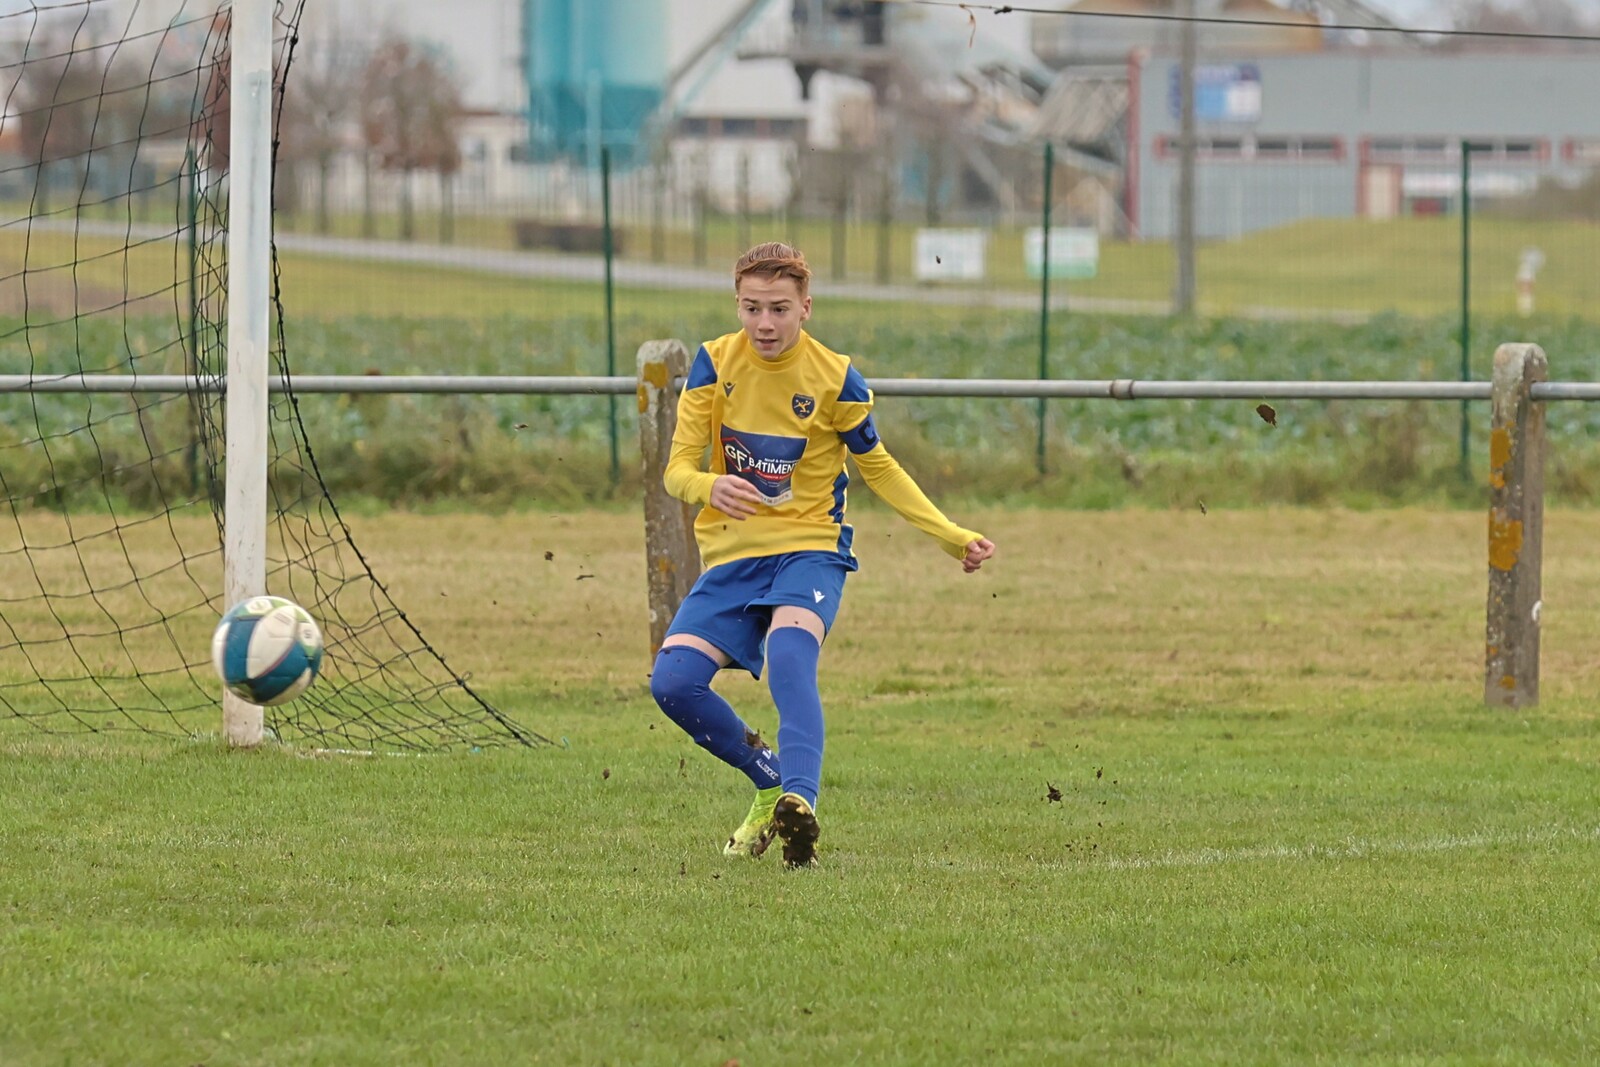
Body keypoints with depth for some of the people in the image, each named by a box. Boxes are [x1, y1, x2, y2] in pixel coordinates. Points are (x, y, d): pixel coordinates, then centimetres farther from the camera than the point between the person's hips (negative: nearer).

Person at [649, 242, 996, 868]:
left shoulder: (835, 380, -6)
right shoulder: (714, 365, -3)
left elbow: (877, 468, 10)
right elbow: (677, 469, -6)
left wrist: (951, 537, 4)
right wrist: (709, 488, -31)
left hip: (809, 550, -3)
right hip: (731, 557, 3)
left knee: (789, 659, -34)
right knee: (673, 680, -15)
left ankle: (799, 799, -52)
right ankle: (771, 782, 10)